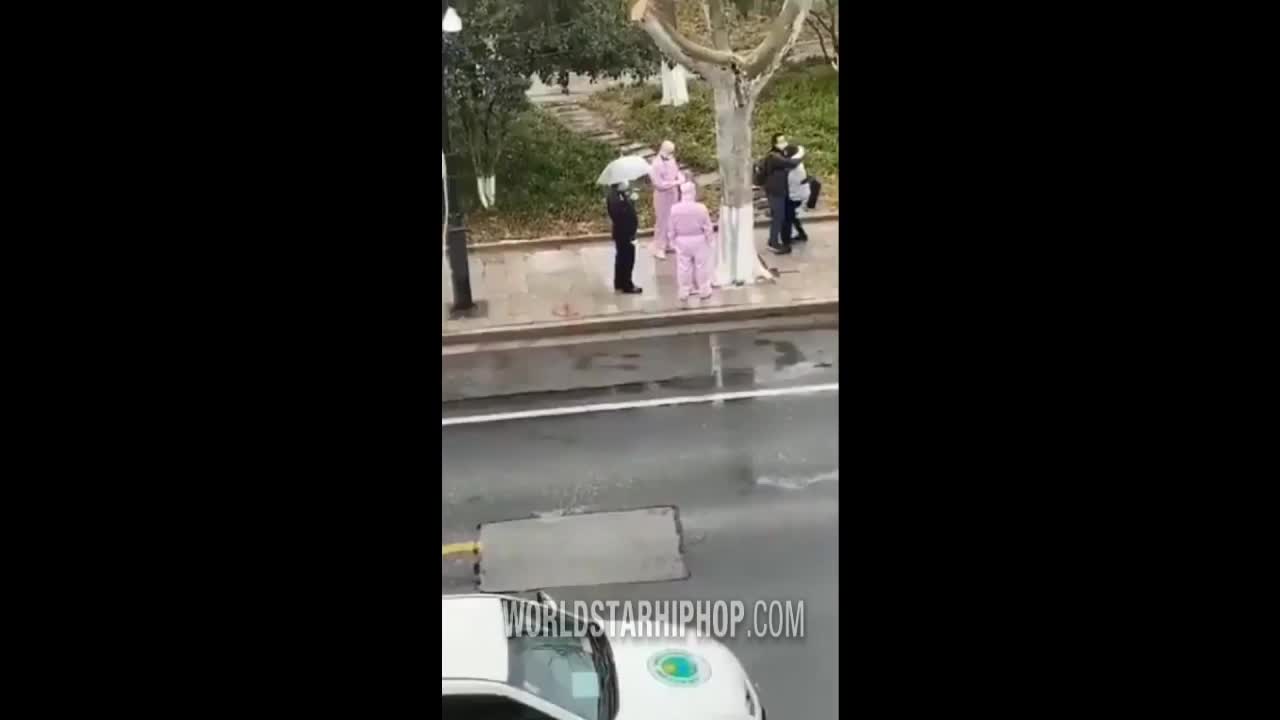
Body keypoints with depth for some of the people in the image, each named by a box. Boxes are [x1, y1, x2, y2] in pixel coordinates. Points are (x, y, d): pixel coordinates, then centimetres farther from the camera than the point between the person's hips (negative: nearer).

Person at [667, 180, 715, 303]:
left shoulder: (674, 209, -11)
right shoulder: (701, 208, -18)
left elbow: (671, 229, -3)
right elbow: (708, 227, -10)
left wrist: (672, 242, 11)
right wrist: (710, 240, 5)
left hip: (682, 241, 2)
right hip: (699, 240, -2)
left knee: (683, 267, 11)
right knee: (701, 266, 11)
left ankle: (684, 292, 17)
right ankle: (704, 291, 19)